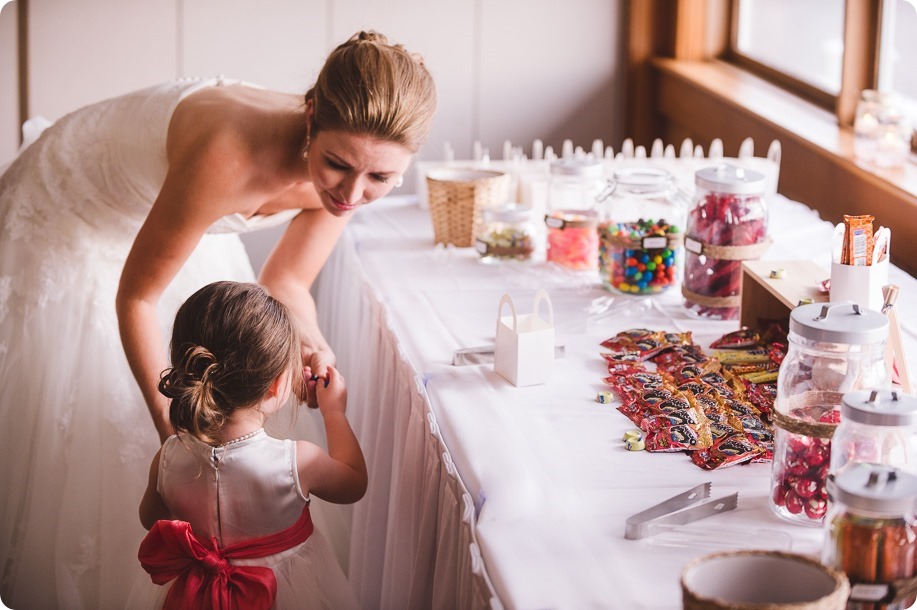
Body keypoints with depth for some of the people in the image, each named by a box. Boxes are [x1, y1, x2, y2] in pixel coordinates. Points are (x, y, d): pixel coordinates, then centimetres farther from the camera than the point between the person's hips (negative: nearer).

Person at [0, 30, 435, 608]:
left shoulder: (356, 171, -25)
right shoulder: (229, 157, -45)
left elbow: (284, 282, -8)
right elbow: (135, 297, -30)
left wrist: (310, 343, -29)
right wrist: (172, 432, -27)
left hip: (167, 218, 6)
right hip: (70, 216, -6)